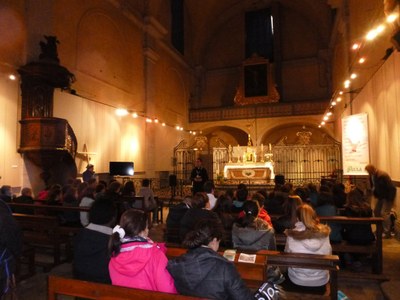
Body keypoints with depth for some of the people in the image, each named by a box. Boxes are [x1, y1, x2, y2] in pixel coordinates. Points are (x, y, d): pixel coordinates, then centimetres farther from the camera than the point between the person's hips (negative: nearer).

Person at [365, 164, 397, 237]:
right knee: (376, 211, 11)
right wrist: (375, 195, 6)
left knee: (384, 213, -11)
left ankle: (387, 233, -1)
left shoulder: (382, 175, -27)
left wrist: (390, 200, -22)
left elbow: (391, 188, -25)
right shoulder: (372, 175, -2)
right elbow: (373, 186, 12)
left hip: (388, 196, -9)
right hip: (381, 196, 9)